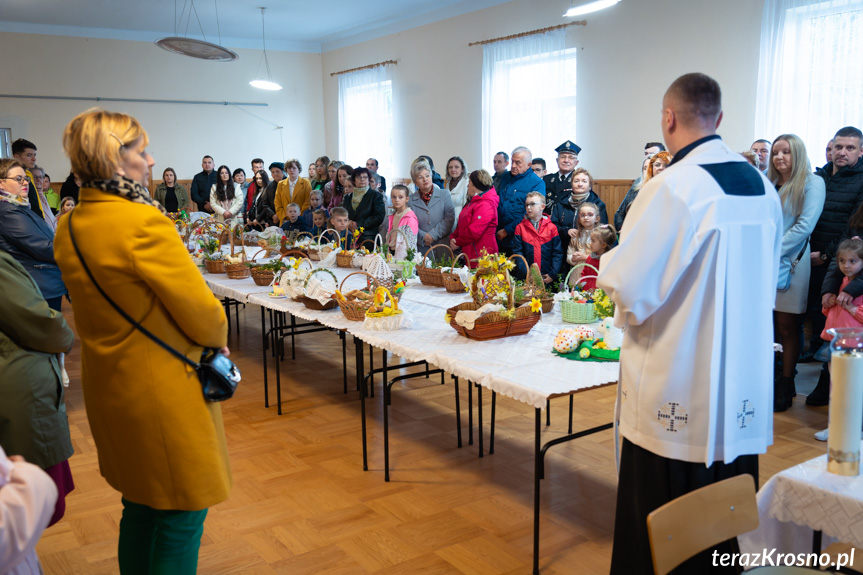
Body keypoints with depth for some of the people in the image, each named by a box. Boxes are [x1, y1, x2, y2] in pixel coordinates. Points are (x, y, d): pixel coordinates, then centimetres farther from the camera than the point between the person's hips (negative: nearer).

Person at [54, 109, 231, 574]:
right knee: (181, 516, 6)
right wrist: (218, 340, 0)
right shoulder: (144, 223, -23)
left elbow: (86, 310, 13)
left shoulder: (68, 228, 4)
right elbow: (201, 310, -17)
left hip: (107, 386, 9)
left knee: (140, 504, 23)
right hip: (165, 391, -9)